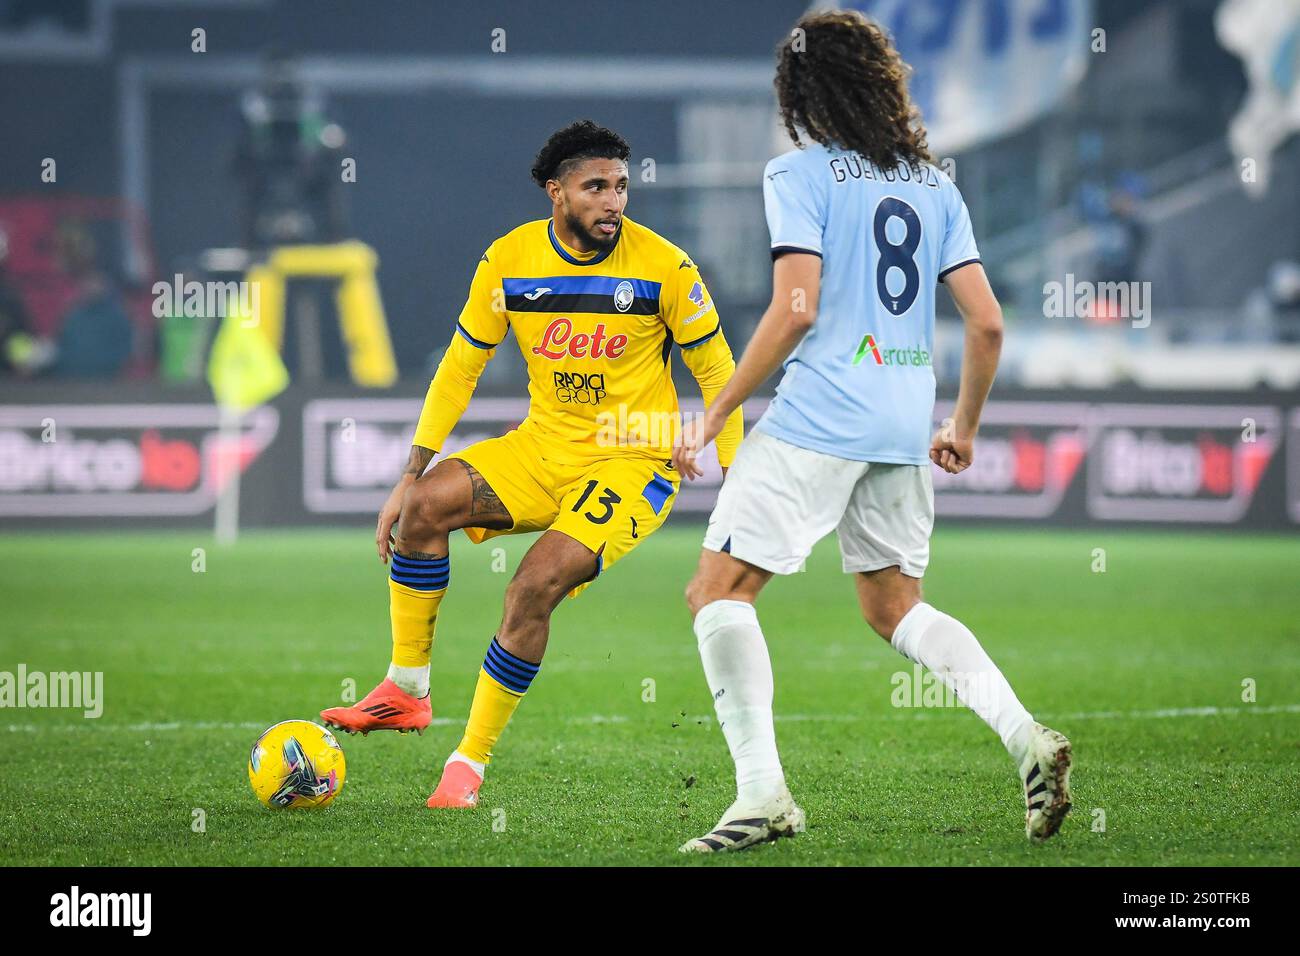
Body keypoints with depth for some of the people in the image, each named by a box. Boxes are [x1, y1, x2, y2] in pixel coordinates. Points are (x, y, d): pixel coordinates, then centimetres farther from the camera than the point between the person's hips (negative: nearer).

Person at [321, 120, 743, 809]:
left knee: (536, 584, -24)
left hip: (634, 463, -4)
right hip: (543, 445, 4)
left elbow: (716, 373, -2)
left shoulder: (663, 266, -12)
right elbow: (460, 366, 6)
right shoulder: (509, 260, -3)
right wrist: (411, 476, 0)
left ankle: (470, 763, -10)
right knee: (426, 504, -17)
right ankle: (407, 691, -2)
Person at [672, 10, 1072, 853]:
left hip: (820, 417, -7)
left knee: (719, 589, -1)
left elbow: (795, 311, -15)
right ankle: (1026, 737, 2)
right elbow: (987, 321, 9)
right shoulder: (933, 185, 13)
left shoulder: (800, 175, -4)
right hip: (905, 425, 7)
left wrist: (715, 417, -8)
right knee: (895, 607, 20)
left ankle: (763, 792, -12)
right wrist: (965, 428, 23)